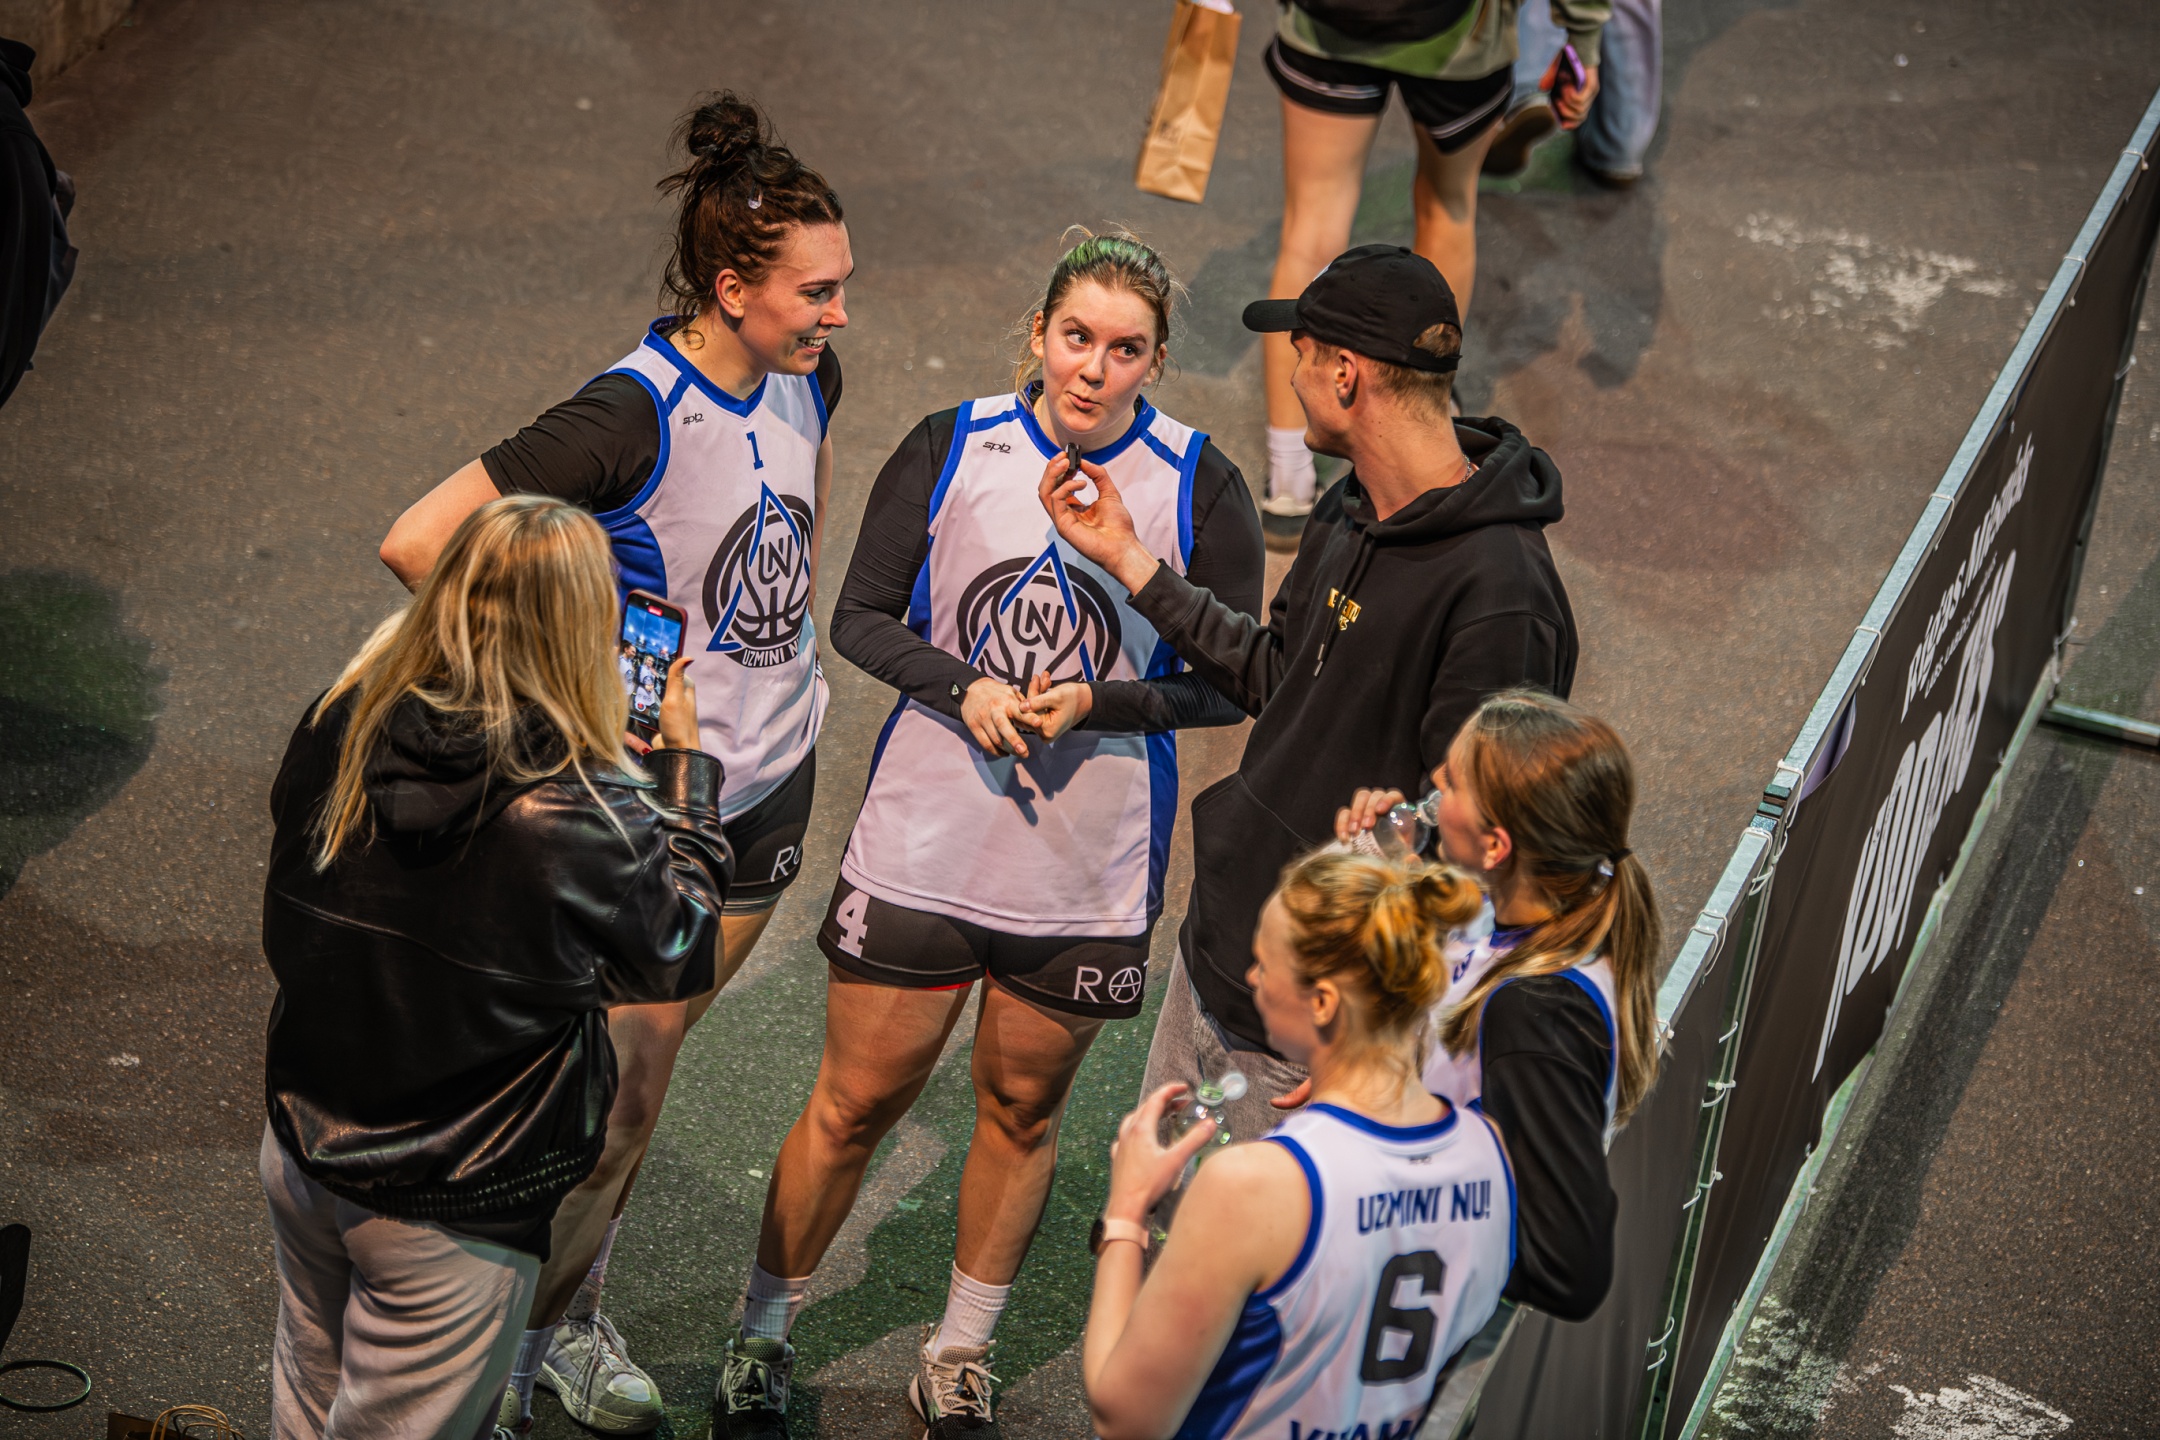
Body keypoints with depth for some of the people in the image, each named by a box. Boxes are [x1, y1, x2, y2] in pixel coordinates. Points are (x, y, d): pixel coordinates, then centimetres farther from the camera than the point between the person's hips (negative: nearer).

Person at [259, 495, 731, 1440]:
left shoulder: (339, 731, -13)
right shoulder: (586, 815, -27)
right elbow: (677, 955, -8)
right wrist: (686, 759, 3)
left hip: (300, 1149, 5)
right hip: (450, 1214, -5)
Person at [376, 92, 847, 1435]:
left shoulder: (805, 375, -3)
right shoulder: (630, 418, -26)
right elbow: (417, 543, -28)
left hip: (774, 773, 7)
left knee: (650, 1054, 20)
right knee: (623, 1088, 1)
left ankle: (567, 1306, 38)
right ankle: (538, 1326, 24)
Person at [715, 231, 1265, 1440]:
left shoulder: (1201, 490, -8)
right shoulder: (951, 448, -5)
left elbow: (1231, 683, -4)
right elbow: (862, 616, 0)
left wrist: (1094, 704, -18)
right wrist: (963, 687, -17)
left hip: (1088, 869, 0)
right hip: (925, 837, 0)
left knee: (1025, 1109, 15)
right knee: (857, 1101, 7)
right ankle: (763, 1341, 28)